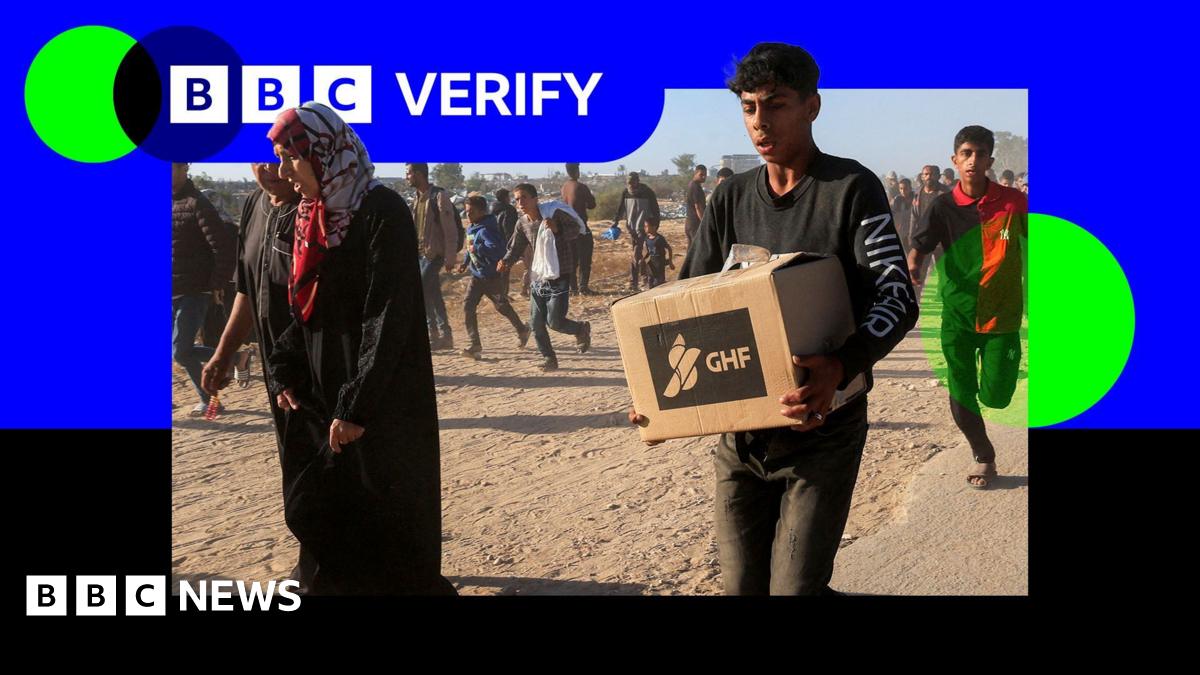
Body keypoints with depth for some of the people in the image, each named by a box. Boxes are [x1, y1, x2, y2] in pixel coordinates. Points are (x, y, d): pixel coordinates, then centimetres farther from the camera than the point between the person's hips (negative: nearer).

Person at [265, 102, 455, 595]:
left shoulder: (382, 214, -16)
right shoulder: (312, 217, 9)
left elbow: (390, 318, -21)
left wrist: (356, 407, -23)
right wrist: (285, 374, 3)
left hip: (381, 406, -8)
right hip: (322, 397, 8)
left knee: (384, 521, 0)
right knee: (314, 514, 11)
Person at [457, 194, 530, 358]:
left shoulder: (485, 230, -23)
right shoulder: (472, 229, 6)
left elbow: (496, 248, -37)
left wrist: (477, 248, -34)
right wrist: (465, 262, 16)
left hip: (492, 276, -8)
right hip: (477, 276, 8)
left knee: (501, 306, 9)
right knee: (468, 306, -5)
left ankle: (522, 330, 35)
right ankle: (475, 344, -4)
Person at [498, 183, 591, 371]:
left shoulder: (553, 214, -15)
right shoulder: (522, 224, 1)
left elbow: (575, 229, -5)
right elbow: (516, 248, 13)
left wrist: (557, 228, -25)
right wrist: (506, 261, -7)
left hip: (558, 279, -6)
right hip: (537, 280, 6)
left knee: (555, 322, -7)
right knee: (536, 324, 3)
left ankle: (582, 329, 23)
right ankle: (550, 359, 18)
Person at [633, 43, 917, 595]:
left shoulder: (851, 188, -6)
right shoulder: (732, 198, 9)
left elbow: (897, 299, -14)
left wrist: (842, 367, -32)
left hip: (822, 429, -5)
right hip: (739, 430, 5)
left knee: (793, 588, -11)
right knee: (741, 586, 7)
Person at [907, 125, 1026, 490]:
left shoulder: (1012, 202, -2)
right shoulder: (945, 206, -3)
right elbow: (921, 243, -14)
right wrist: (912, 265, -35)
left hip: (1002, 314, 0)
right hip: (958, 315, 1)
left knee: (996, 397, -4)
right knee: (960, 397, 2)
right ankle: (983, 454, 28)